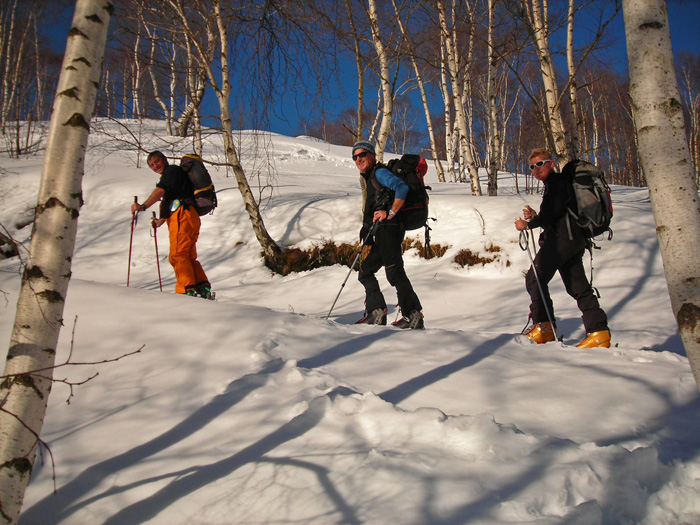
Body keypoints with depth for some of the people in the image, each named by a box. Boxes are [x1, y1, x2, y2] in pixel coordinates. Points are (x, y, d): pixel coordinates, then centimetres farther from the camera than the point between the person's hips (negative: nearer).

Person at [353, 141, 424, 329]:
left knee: (394, 271, -18)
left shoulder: (379, 172, -1)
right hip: (381, 235, 11)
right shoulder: (370, 178, 28)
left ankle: (414, 315, -20)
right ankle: (376, 313, 8)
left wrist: (390, 213, -19)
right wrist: (367, 231, 20)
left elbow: (402, 187, -16)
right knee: (365, 271, 12)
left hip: (388, 228, -11)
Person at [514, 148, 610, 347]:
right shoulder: (555, 183, 27)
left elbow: (554, 213, -17)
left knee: (535, 278, -9)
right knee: (578, 286, 7)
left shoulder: (556, 181, -5)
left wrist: (528, 225, -9)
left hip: (562, 238, -11)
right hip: (574, 240, 11)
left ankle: (545, 327, -11)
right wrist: (535, 216, 15)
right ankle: (599, 331, 3)